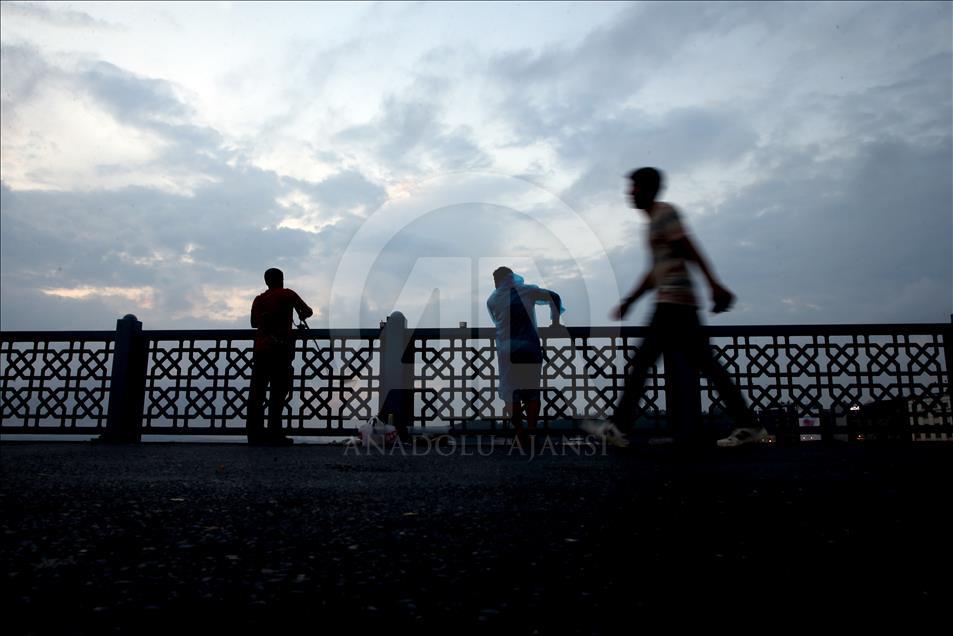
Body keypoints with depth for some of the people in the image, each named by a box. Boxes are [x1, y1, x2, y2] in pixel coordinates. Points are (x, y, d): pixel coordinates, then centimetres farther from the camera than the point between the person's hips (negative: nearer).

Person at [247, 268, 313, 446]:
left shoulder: (259, 299, 16)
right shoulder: (287, 295, 3)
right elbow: (308, 311, 12)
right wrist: (302, 315, 33)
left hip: (260, 350, 5)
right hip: (280, 350, -5)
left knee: (256, 392, 4)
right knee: (279, 392, -2)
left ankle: (254, 434, 5)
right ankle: (274, 435, -5)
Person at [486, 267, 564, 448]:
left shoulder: (491, 300, 10)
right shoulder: (527, 290, 9)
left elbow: (497, 322, 16)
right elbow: (554, 297, 16)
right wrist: (555, 321, 26)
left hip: (507, 350, 0)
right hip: (530, 347, 0)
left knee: (511, 392, 6)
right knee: (532, 390, 10)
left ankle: (520, 434, 4)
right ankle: (532, 432, 10)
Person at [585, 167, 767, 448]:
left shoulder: (665, 213, -2)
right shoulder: (654, 221, 26)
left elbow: (690, 249, -14)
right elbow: (655, 272, 28)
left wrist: (714, 284, -23)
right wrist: (629, 301, 26)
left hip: (673, 301, -10)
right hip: (671, 302, 10)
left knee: (642, 362, -9)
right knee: (706, 364, 6)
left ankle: (618, 425, -6)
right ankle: (747, 425, 7)